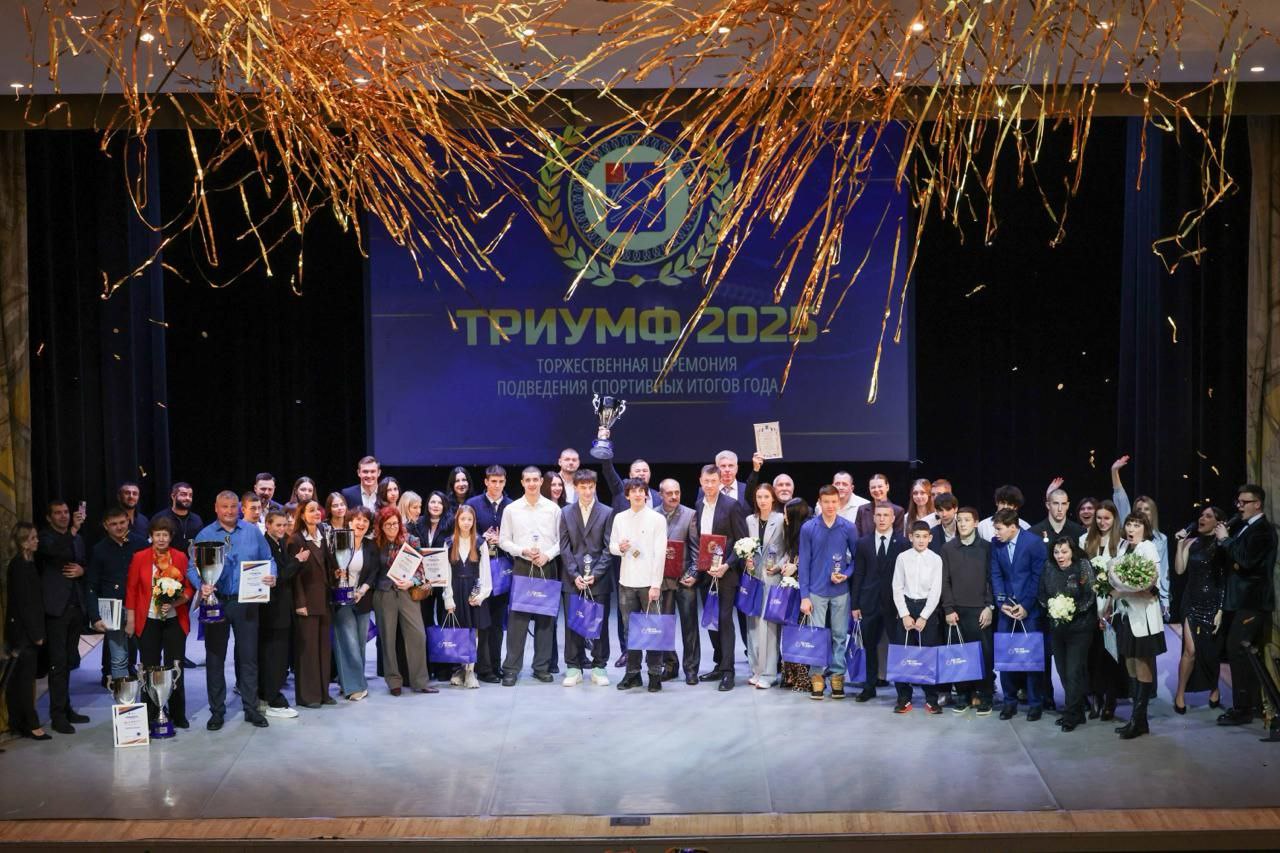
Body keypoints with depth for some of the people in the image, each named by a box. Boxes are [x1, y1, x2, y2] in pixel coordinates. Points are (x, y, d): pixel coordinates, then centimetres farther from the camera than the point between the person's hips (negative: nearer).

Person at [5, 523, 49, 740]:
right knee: (25, 677, -4)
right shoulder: (19, 566, -14)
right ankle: (32, 724, -1)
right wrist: (36, 634, -16)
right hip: (23, 632, -8)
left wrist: (38, 632, 12)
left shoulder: (27, 563, 12)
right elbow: (23, 603, -17)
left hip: (27, 632, 8)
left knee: (18, 678, 11)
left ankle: (18, 723, 16)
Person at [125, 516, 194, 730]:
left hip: (174, 621, 0)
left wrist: (174, 603, -15)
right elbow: (131, 589, 0)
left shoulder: (180, 558, 0)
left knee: (175, 669, 5)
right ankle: (150, 717, 15)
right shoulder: (139, 558, -2)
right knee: (150, 669, 6)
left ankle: (178, 715, 15)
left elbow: (189, 588, 2)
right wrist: (130, 619, -3)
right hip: (148, 621, 0)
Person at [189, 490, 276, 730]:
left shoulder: (252, 532, 4)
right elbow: (192, 567, -1)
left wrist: (271, 576, -12)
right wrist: (202, 586, -20)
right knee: (215, 657, 6)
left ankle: (251, 709, 15)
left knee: (249, 655, 5)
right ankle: (217, 711, 16)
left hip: (246, 602, 1)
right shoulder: (205, 535, 1)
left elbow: (268, 560, 8)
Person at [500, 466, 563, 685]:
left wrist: (547, 555, -11)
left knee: (545, 618, 5)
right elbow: (503, 540, 4)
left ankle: (542, 667, 14)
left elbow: (561, 540, 4)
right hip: (522, 567, -1)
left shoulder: (553, 509, 3)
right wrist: (523, 550, -10)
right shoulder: (511, 509, 3)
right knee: (517, 618, -4)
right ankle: (511, 669, 1)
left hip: (547, 567, 1)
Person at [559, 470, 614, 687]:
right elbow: (564, 547, 3)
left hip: (599, 579, -1)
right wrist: (575, 575, -7)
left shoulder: (606, 513, 2)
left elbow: (608, 548, -2)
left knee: (600, 623, 3)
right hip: (573, 579, 1)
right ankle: (573, 668, 11)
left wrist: (595, 574, -11)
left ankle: (598, 667, 12)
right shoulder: (566, 513, 8)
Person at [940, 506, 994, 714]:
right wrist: (948, 609, -1)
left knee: (984, 653, -3)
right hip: (956, 610, 2)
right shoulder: (947, 549, 8)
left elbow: (992, 579, 2)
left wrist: (990, 606, -6)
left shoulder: (986, 547, 4)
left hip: (980, 610, -1)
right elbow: (944, 581, 6)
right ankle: (963, 694, 10)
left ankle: (984, 696, 6)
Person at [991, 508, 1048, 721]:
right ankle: (1010, 702, 13)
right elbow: (996, 575, 5)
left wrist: (1025, 606, -11)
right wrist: (1002, 603, -5)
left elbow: (1038, 576, -9)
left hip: (1030, 607, -4)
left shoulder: (1034, 542, -11)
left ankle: (1035, 703, 12)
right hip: (1007, 606, 4)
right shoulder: (995, 543, 1)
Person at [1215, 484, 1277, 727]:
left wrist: (1226, 539, -15)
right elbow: (1231, 559, 16)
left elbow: (1246, 560, -24)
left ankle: (1242, 709, -11)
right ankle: (1254, 702, 24)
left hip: (1252, 601, -9)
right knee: (1246, 652, 15)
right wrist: (1223, 540, -1)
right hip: (1240, 599, 9)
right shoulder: (1241, 527, 13)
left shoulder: (1263, 530, -12)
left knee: (1237, 650, -13)